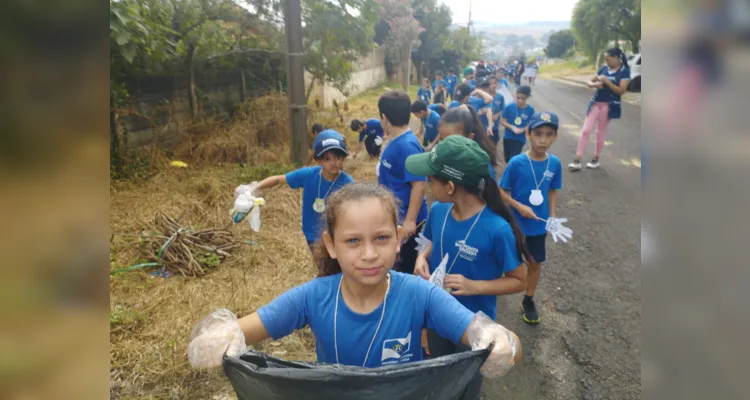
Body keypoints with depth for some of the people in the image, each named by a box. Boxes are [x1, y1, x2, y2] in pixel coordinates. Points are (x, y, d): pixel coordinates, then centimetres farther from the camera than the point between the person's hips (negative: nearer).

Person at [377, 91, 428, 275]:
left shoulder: (407, 145, -25)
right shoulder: (396, 141, 4)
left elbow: (419, 184, -27)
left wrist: (410, 220, -27)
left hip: (406, 220, -9)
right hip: (395, 216, 9)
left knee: (407, 267, 7)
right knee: (396, 264, 24)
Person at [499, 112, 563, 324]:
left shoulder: (555, 163, -9)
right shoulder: (516, 163, -20)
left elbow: (552, 192, 4)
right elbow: (502, 192, -12)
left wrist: (552, 217, -1)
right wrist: (519, 206, -24)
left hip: (539, 225, 4)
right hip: (514, 223, -3)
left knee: (536, 262, 16)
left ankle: (528, 300, 37)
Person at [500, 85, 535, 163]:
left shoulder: (530, 110, -10)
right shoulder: (510, 107, -10)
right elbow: (502, 121, -5)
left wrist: (523, 129, -21)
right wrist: (512, 127, -20)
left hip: (520, 139, -2)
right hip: (508, 137, 2)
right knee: (507, 159, 17)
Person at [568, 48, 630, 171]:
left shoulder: (624, 71, -7)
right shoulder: (604, 69, 5)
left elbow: (621, 91, -15)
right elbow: (589, 82, 12)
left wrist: (606, 81, -21)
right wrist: (594, 84, -11)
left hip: (608, 106, -4)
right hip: (595, 103, 4)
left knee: (601, 132, 6)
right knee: (585, 130, -3)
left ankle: (596, 159, 21)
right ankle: (577, 160, -2)